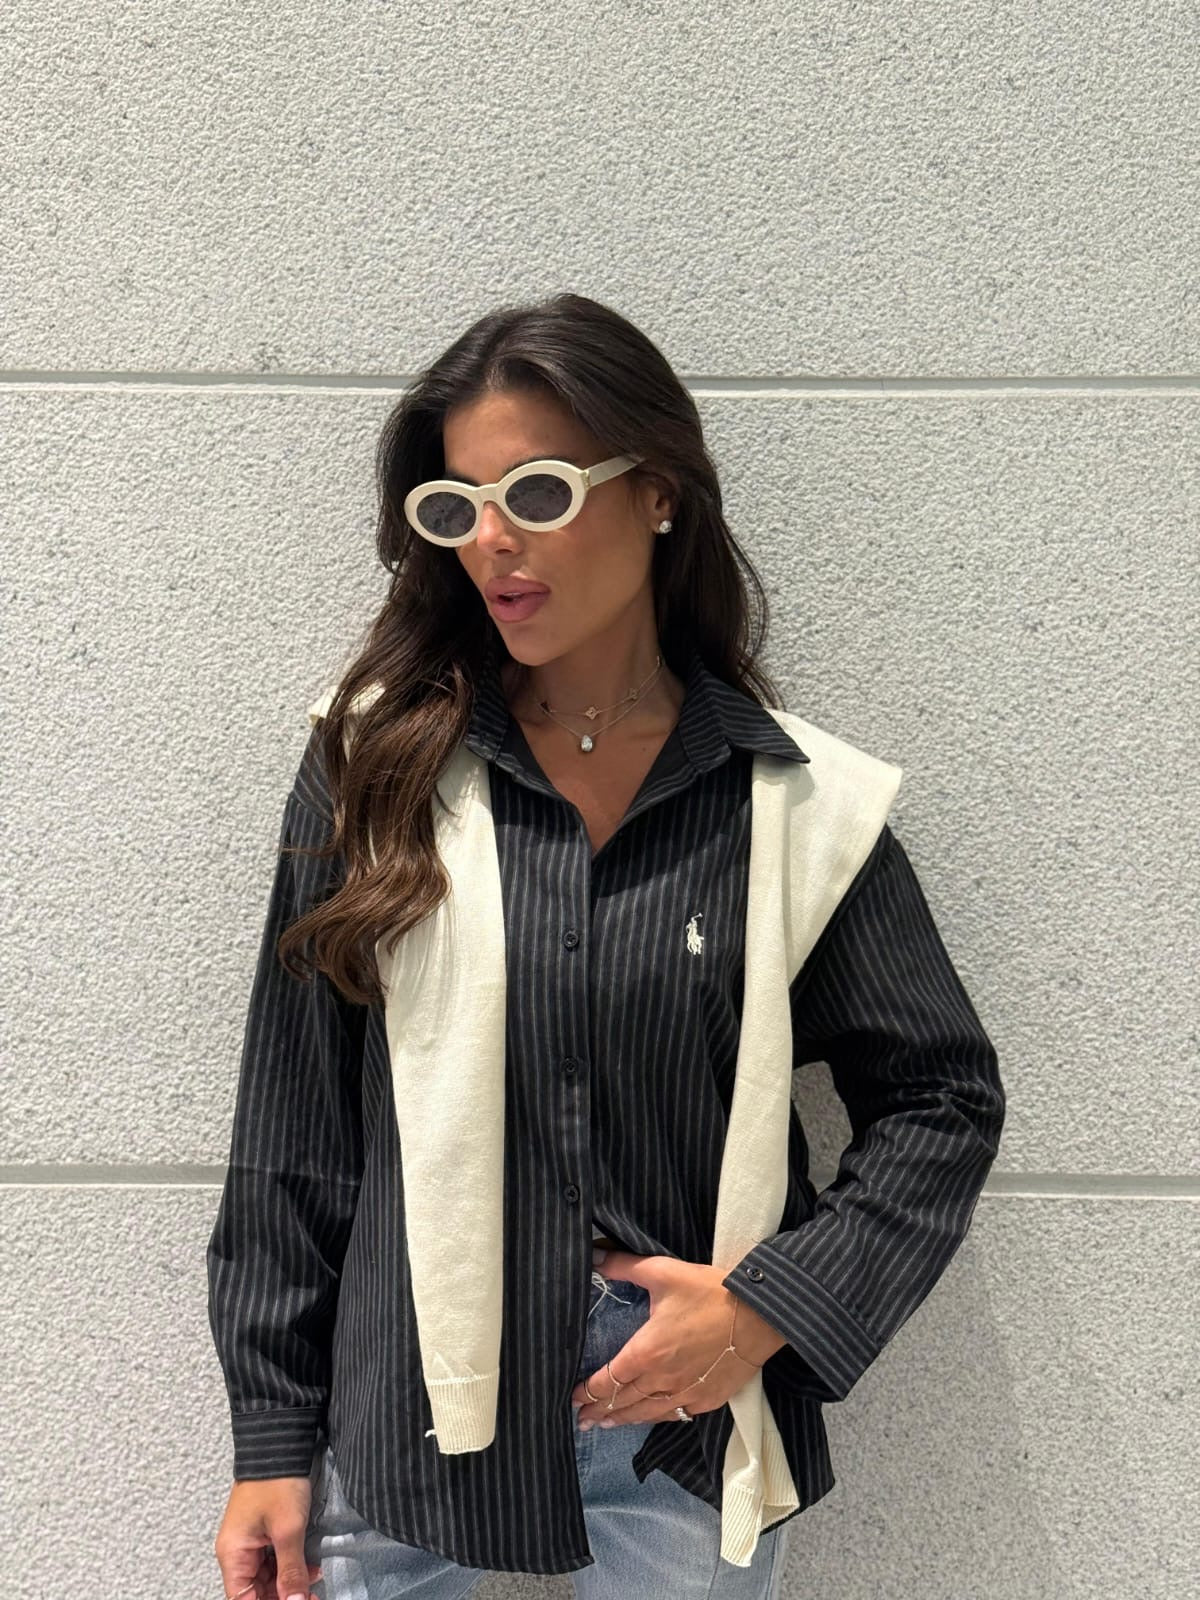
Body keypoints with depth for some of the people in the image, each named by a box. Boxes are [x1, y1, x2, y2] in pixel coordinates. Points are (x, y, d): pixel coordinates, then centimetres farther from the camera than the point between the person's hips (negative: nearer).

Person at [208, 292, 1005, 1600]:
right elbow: (294, 1124, 0)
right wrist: (272, 1435, 1)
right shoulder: (378, 768, -3)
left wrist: (776, 1305, -10)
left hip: (693, 1413, 0)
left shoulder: (793, 798, -5)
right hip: (408, 1410, 1)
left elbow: (944, 1099, 2)